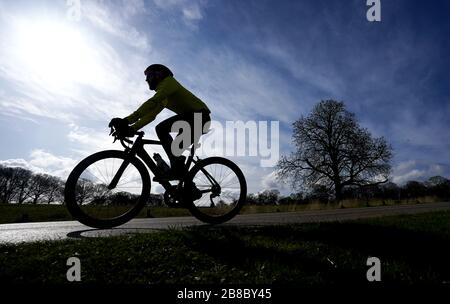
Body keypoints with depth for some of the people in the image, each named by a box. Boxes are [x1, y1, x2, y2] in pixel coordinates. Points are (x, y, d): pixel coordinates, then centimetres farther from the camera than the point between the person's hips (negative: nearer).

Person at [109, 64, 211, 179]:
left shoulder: (169, 81, -5)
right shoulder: (163, 97, 24)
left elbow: (151, 103, -22)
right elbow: (151, 114, 17)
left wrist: (126, 120, -28)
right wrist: (132, 128, 3)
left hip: (199, 114, -10)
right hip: (201, 118, 10)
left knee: (161, 129, -20)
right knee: (175, 149, 13)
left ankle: (177, 165, -20)